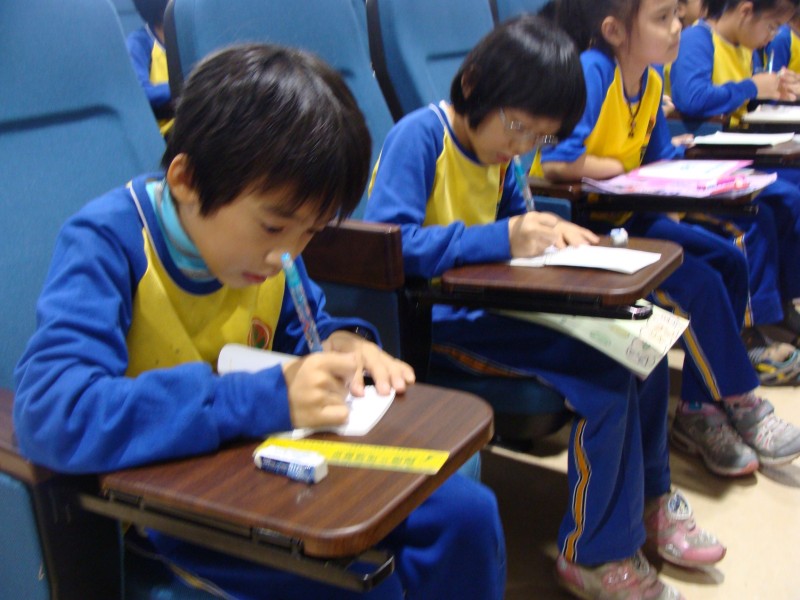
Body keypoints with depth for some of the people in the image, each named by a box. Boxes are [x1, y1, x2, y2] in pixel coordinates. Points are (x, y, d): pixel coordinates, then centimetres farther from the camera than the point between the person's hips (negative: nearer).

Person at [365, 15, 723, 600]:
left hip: (487, 308, 9)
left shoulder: (496, 147, 10)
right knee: (605, 371, -20)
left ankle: (649, 494, 22)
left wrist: (547, 229, -1)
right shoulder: (418, 136, -15)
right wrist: (504, 239, -30)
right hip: (435, 325, -9)